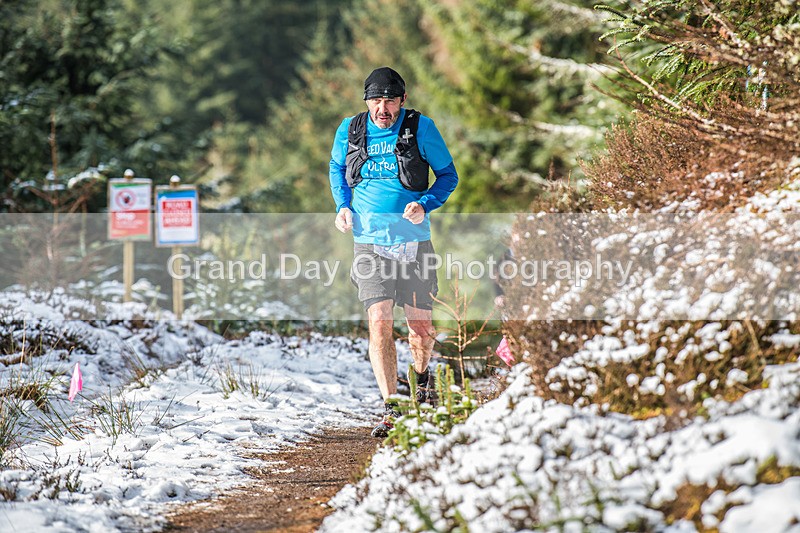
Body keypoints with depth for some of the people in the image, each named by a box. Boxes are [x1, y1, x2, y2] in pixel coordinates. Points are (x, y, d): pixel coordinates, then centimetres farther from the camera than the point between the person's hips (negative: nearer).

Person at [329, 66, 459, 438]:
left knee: (421, 326, 7)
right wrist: (342, 206, 2)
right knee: (379, 323, -13)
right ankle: (390, 410, -12)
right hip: (370, 242, 0)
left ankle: (422, 376, 41)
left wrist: (425, 205, -15)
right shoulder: (350, 130, 0)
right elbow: (337, 169, 19)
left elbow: (448, 175, 2)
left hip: (413, 240, 0)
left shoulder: (421, 128, -7)